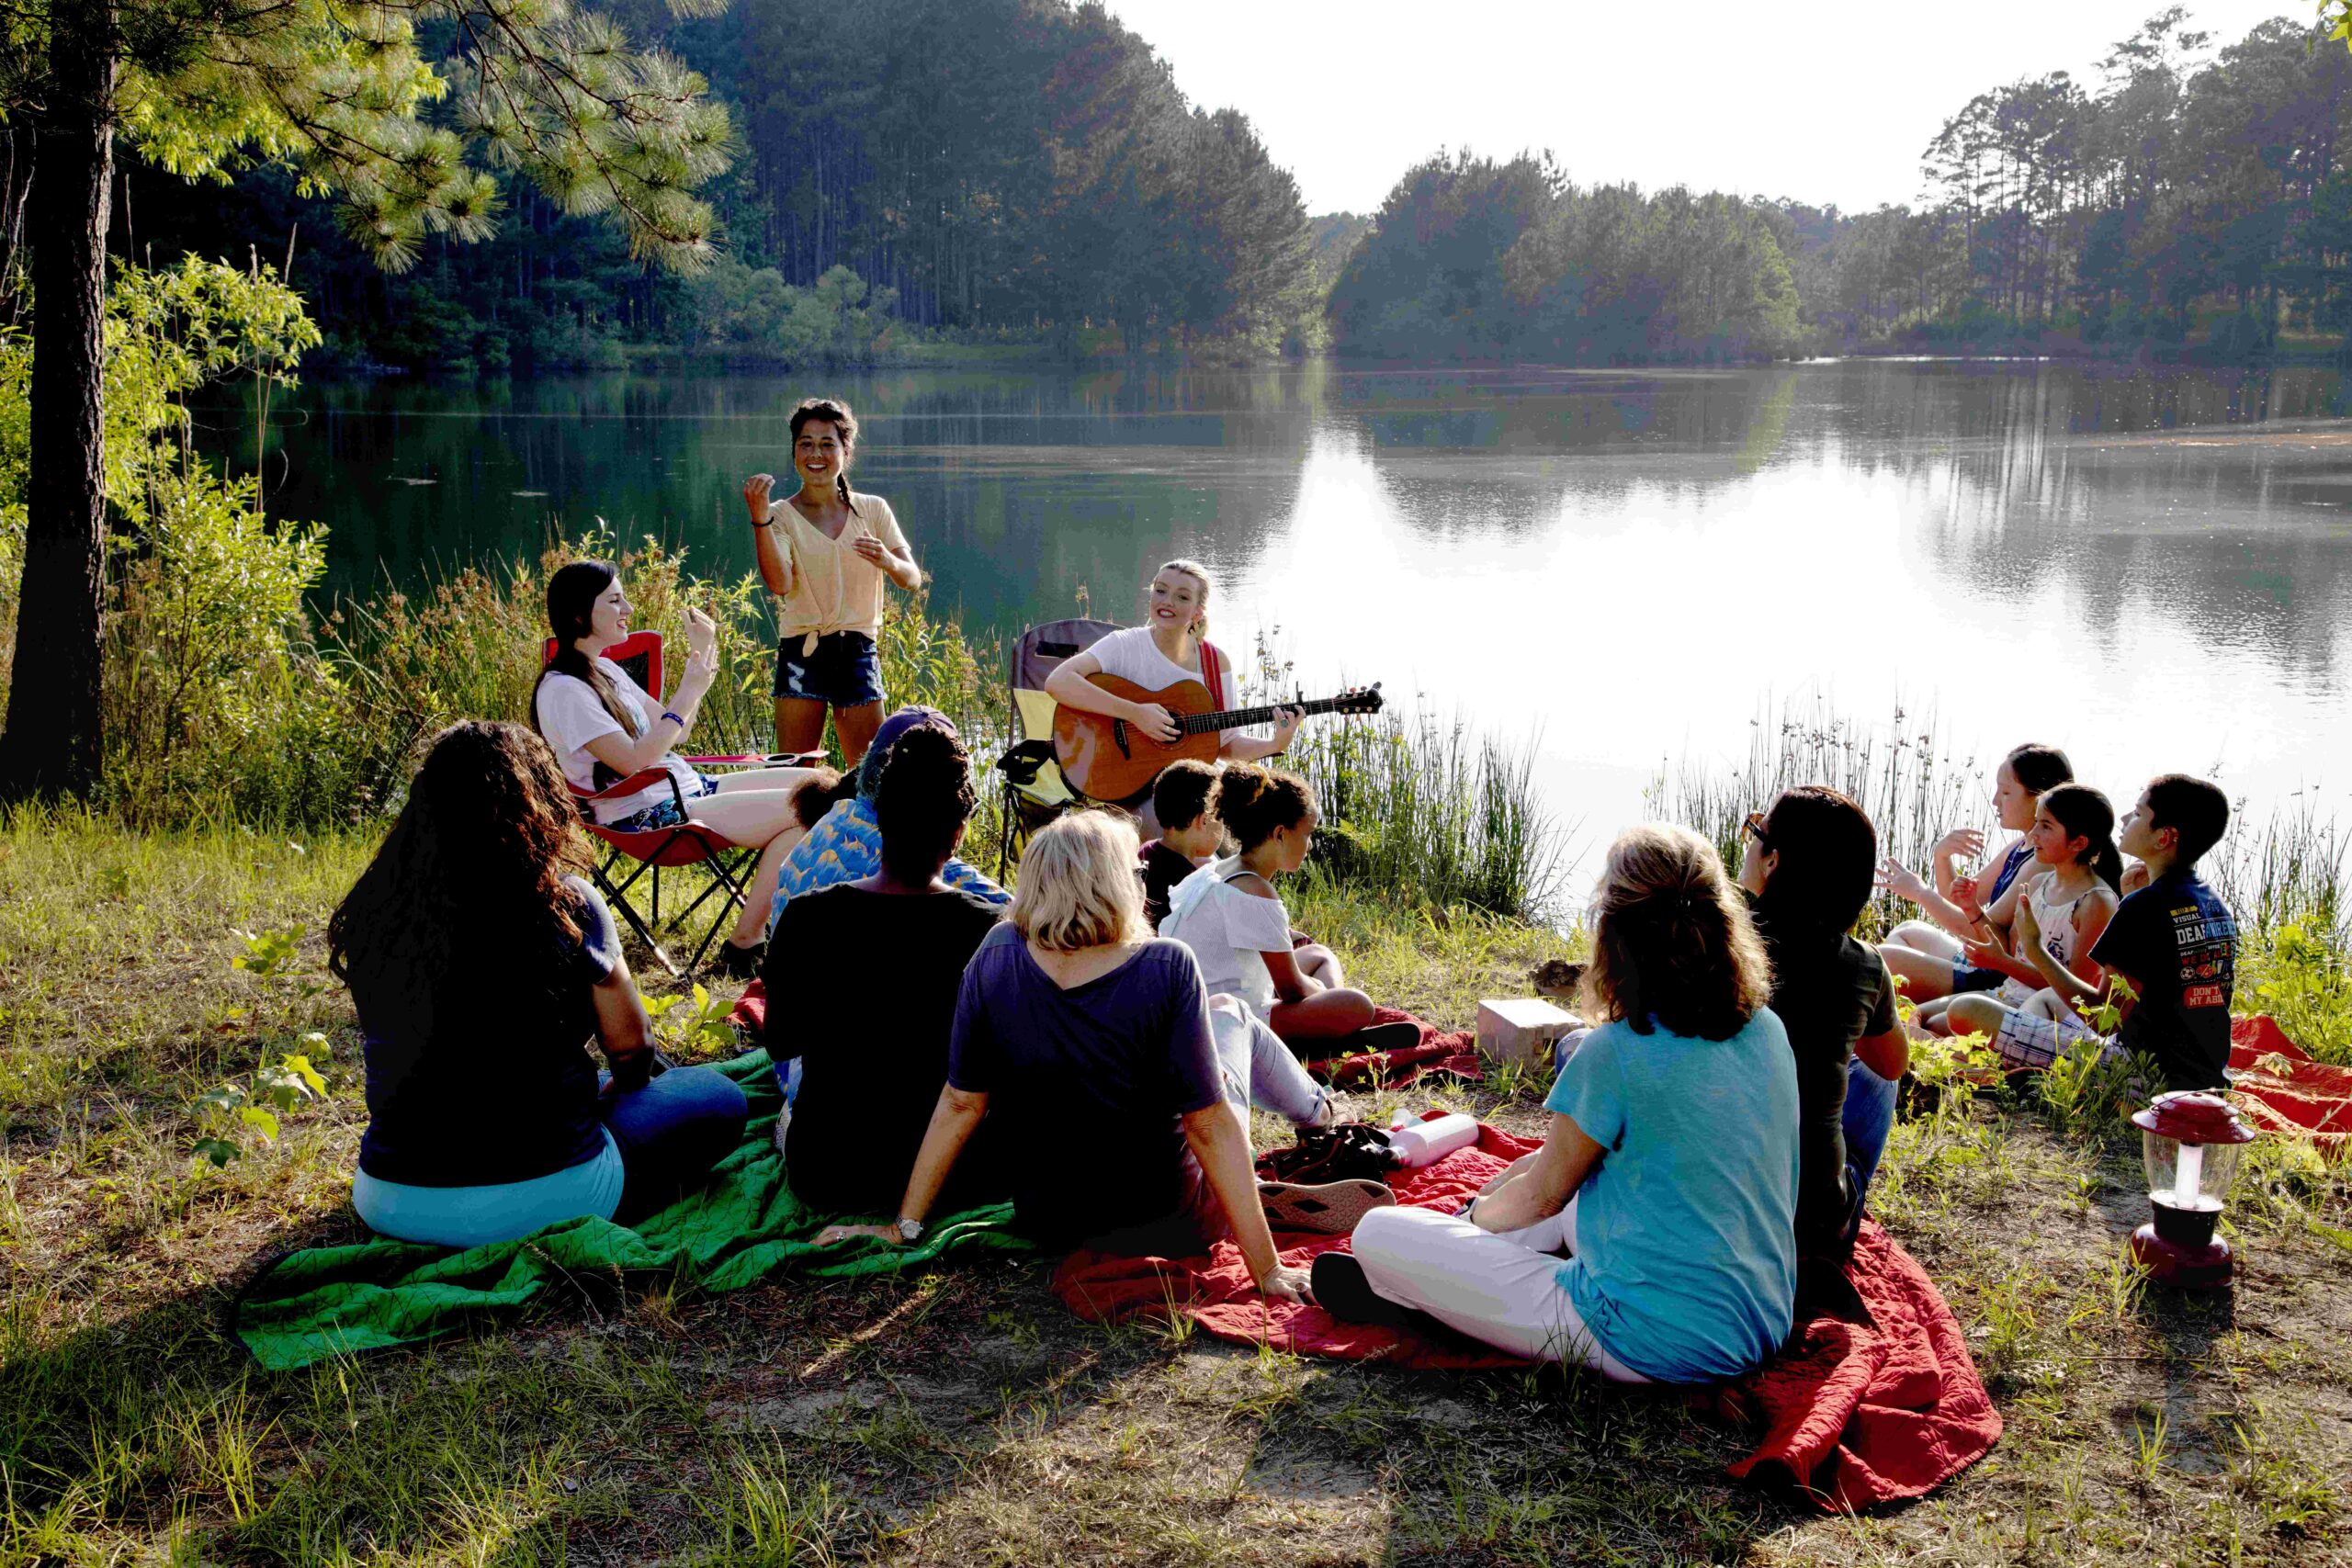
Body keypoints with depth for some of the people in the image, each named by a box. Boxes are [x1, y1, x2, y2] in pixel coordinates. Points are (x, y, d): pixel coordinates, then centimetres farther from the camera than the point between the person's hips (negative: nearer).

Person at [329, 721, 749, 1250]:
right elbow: (630, 1046, 0)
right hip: (545, 1199, -5)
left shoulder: (372, 909, -2)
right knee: (718, 1098, 17)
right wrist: (625, 1084, 25)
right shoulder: (565, 904, -13)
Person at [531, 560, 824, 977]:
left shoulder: (605, 670, 14)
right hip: (649, 817, -10)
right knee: (801, 810, -19)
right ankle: (743, 944, -13)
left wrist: (700, 657, 12)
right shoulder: (563, 691, -15)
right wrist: (690, 692, -16)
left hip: (688, 789, 10)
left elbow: (671, 733, 19)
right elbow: (635, 761, -21)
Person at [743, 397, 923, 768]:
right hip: (802, 654, -2)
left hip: (859, 652, 2)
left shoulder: (873, 510, 9)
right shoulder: (781, 516, 1)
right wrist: (759, 518, -26)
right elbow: (780, 583, -16)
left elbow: (913, 580, 1)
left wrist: (888, 561, -21)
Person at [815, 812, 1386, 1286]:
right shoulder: (1166, 969, -24)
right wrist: (1269, 1273, -16)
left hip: (1043, 1224, 3)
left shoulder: (997, 956, -14)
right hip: (1168, 1230, -3)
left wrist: (904, 1227, 3)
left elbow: (960, 1104, -8)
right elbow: (1211, 1127, -22)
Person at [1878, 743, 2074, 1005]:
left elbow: (1976, 931, -24)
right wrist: (1942, 855, -3)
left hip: (1992, 982, -11)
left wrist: (1919, 892, -16)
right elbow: (1960, 903, 15)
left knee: (1881, 959, -14)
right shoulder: (2018, 848, 9)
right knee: (1908, 931, 30)